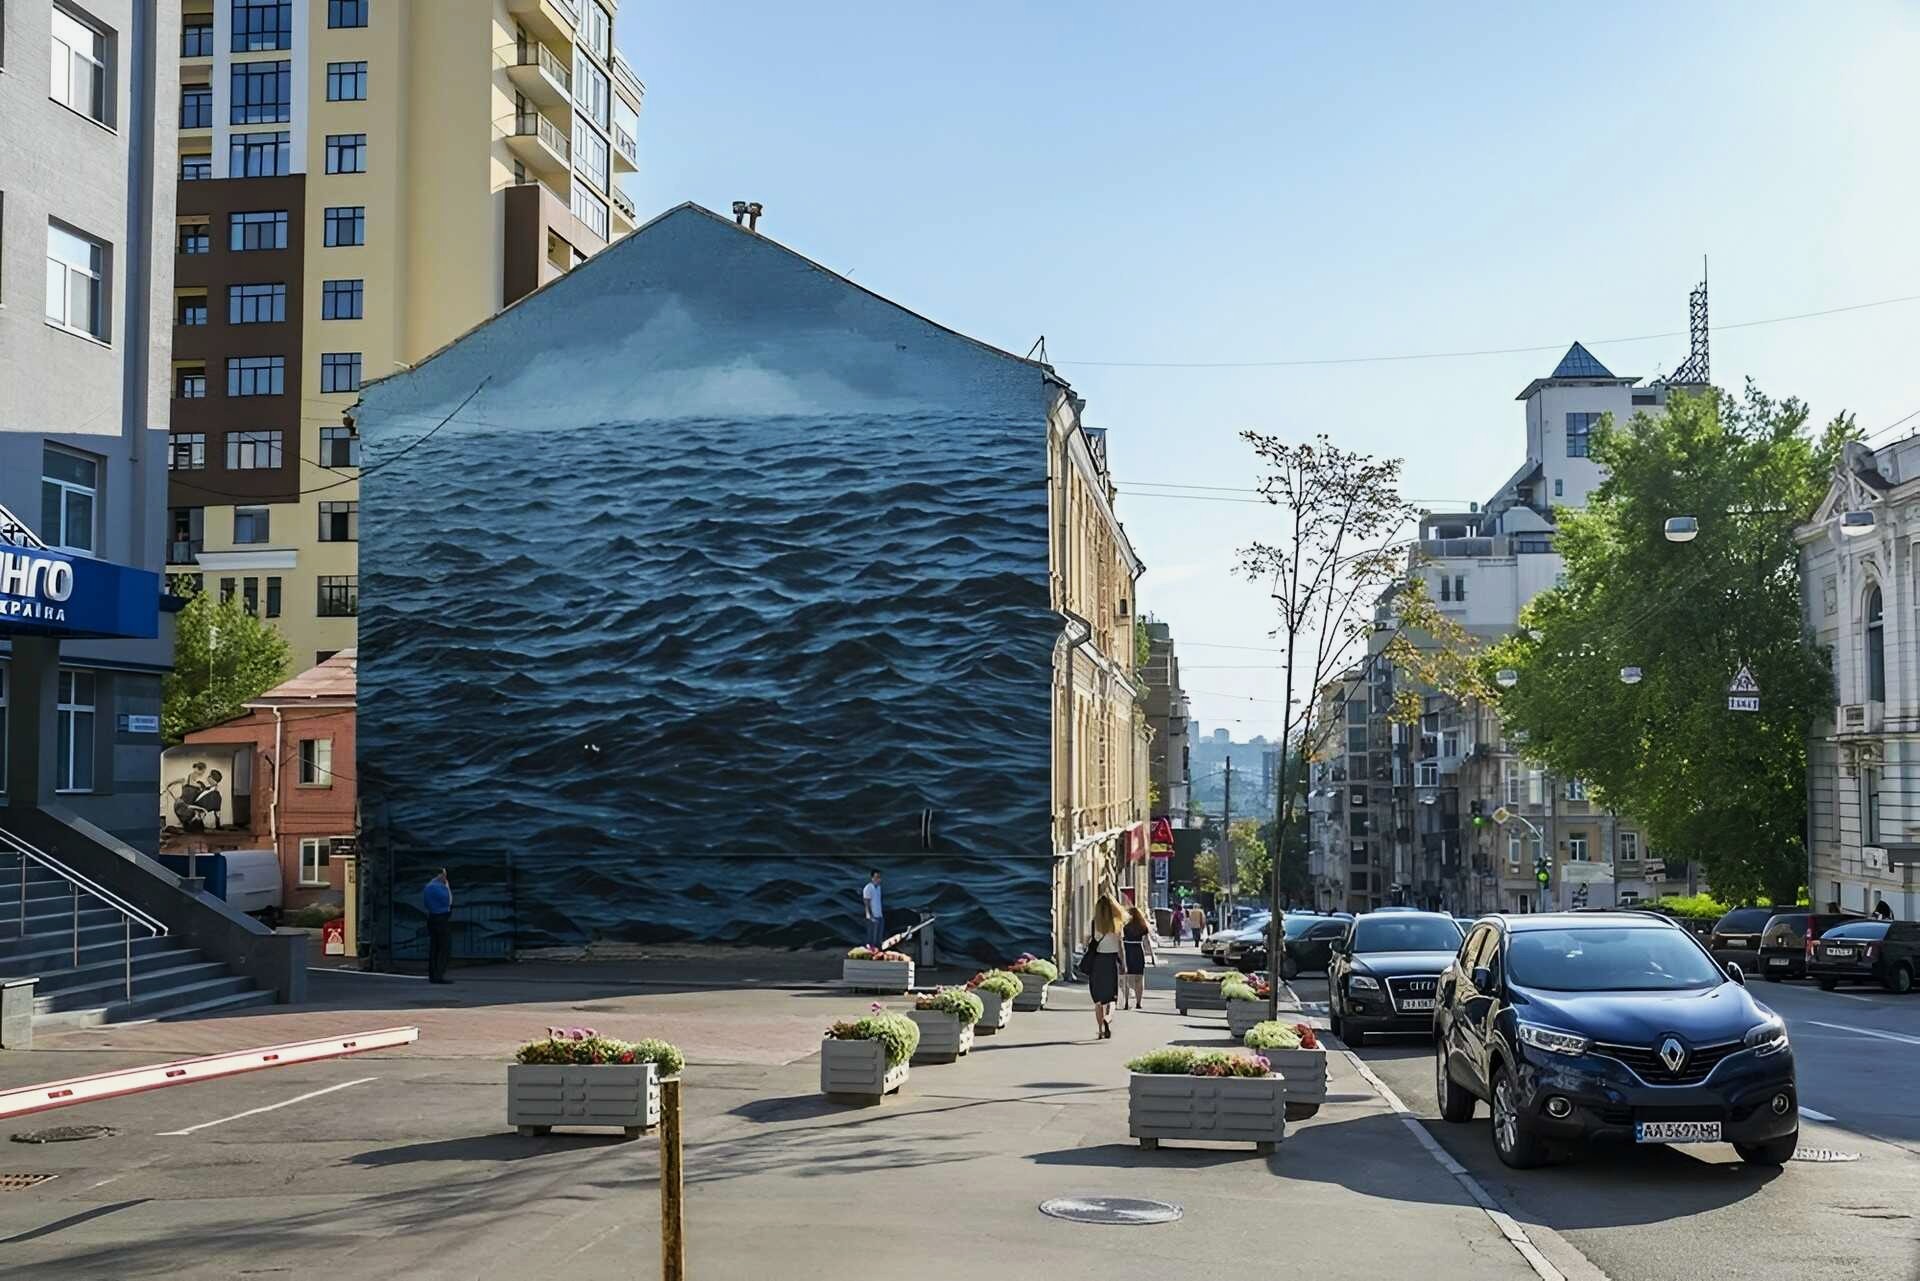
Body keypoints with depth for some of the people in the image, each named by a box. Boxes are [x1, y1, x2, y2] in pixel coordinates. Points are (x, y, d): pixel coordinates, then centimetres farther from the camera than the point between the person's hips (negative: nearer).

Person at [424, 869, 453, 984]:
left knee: (434, 948, 11)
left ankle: (432, 975, 12)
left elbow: (425, 903, 22)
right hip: (442, 919, -10)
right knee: (445, 948, -8)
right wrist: (447, 887, -7)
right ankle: (439, 975, -13)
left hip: (431, 918, 10)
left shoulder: (428, 886, 14)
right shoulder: (439, 887, -15)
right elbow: (448, 901, -15)